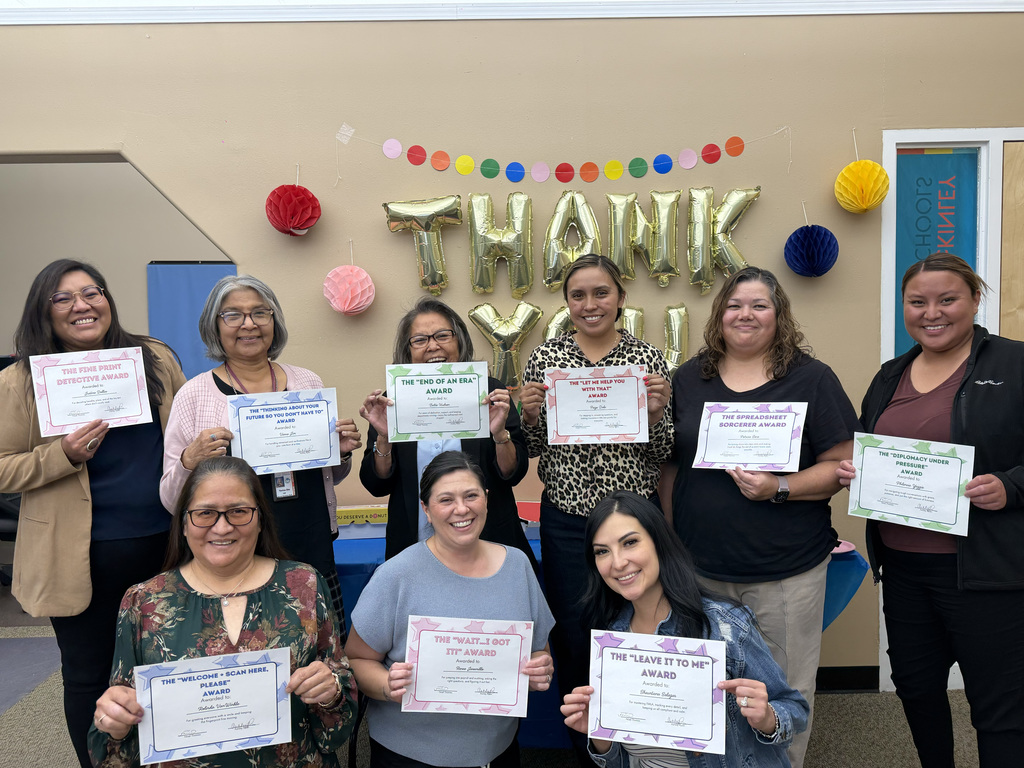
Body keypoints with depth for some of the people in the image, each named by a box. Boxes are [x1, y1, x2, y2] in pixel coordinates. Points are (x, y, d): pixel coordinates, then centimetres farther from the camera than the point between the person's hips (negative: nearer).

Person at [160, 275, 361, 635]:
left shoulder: (308, 382, 8)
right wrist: (189, 461, -18)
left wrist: (342, 453, -1)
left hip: (313, 556, 3)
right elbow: (171, 499, 1)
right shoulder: (195, 394, -1)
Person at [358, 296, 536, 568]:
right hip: (416, 546, 1)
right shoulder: (393, 402, 0)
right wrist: (384, 437, -17)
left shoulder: (490, 392, -3)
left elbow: (514, 473, -4)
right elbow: (377, 486, -1)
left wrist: (499, 432, -21)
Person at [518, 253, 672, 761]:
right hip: (566, 519, 1)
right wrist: (530, 414, -14)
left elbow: (662, 454, 2)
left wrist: (656, 412, -17)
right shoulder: (545, 357, 1)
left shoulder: (648, 358, 0)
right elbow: (533, 448, 6)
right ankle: (584, 751, 33)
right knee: (573, 638, 9)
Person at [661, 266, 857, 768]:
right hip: (700, 566, 3)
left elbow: (841, 465, -4)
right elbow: (671, 465, 10)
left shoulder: (811, 379, -2)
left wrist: (779, 489, -19)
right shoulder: (688, 378, 6)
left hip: (786, 571, -2)